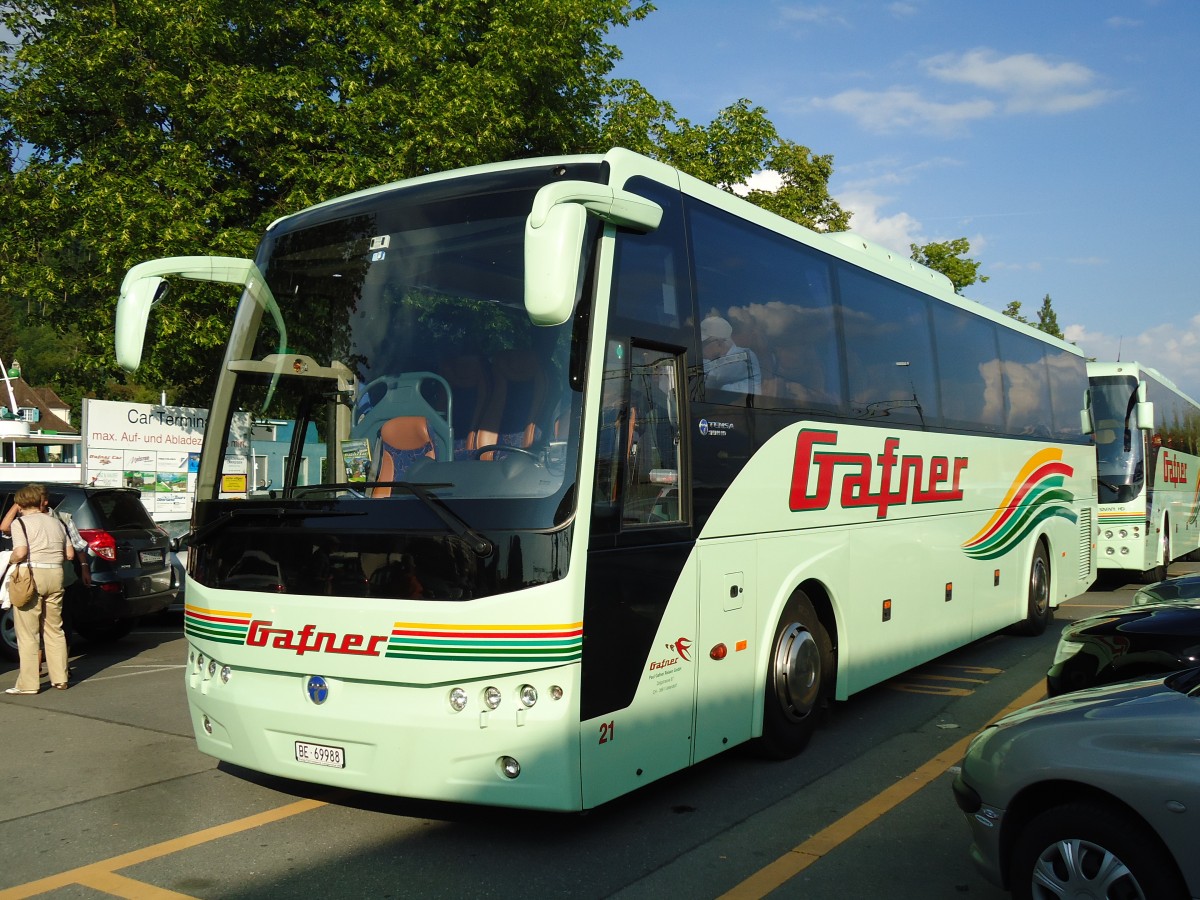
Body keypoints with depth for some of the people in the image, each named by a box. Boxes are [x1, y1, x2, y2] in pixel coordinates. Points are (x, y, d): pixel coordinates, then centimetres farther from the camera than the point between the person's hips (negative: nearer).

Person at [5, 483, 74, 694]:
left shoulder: (20, 523, -4)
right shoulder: (56, 522, 14)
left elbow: (20, 553, -17)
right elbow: (70, 554, 11)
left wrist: (11, 560, 4)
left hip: (30, 576, -5)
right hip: (56, 575, 5)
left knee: (28, 633, 1)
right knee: (54, 630, 14)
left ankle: (28, 684, 3)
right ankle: (60, 679, 16)